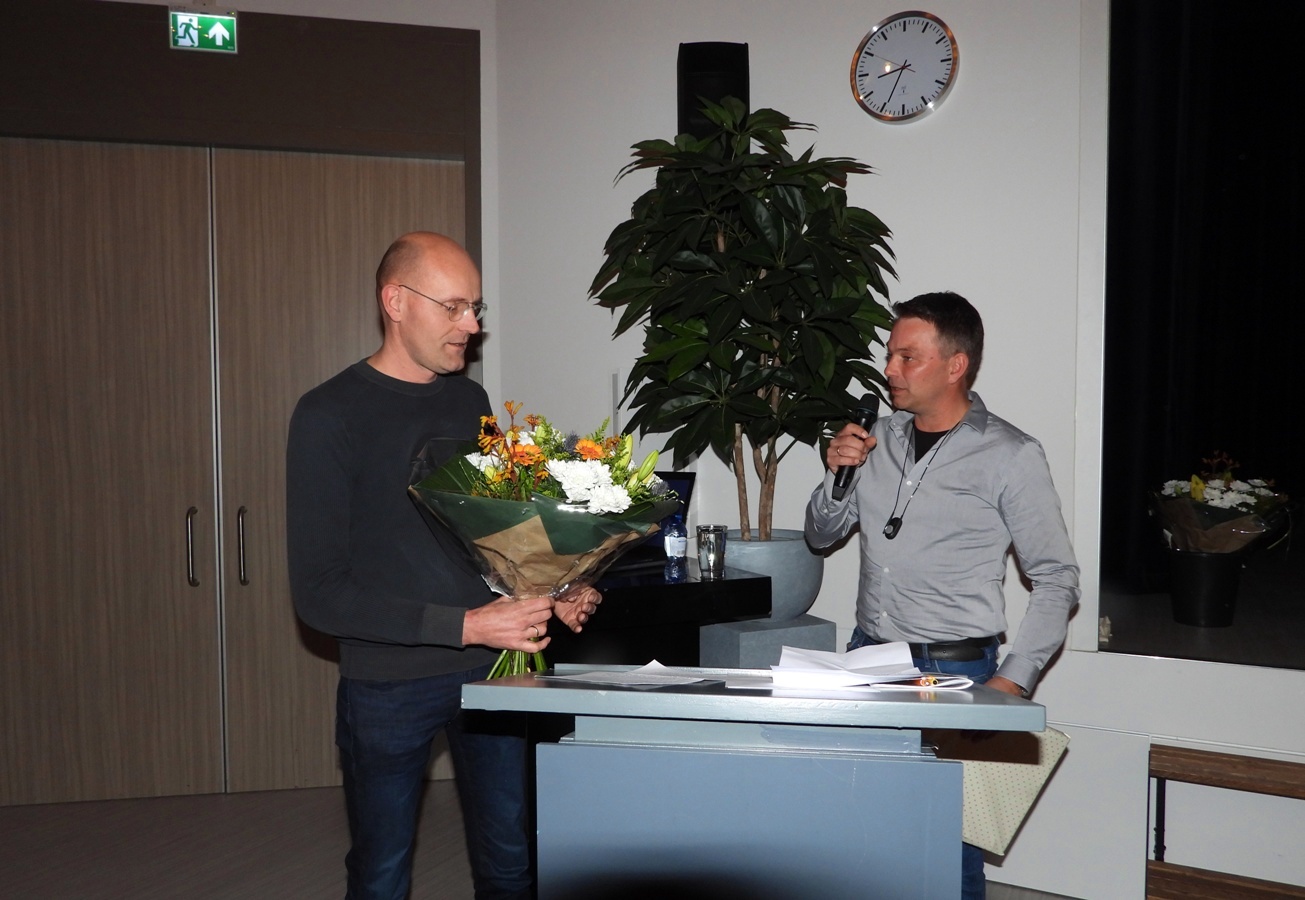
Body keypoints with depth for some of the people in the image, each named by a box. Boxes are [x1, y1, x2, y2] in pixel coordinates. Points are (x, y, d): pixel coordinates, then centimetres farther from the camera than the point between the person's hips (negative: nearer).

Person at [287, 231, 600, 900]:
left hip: (492, 668, 5)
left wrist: (547, 595, 0)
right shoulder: (329, 415, -11)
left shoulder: (470, 400, 8)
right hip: (389, 685, -4)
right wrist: (467, 625, -22)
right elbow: (320, 595, -16)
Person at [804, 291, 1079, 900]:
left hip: (952, 669, -5)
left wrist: (1014, 679, -13)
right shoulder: (880, 438, 9)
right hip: (867, 655, 5)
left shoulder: (1010, 456, -7)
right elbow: (820, 535, 17)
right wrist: (838, 476, -3)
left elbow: (1056, 580, -6)